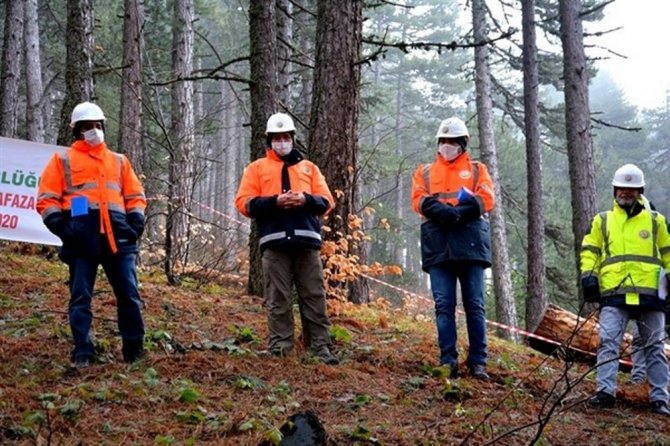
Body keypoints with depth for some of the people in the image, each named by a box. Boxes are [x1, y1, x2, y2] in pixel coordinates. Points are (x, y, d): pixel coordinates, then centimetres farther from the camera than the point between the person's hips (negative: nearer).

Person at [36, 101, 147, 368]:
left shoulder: (119, 161, 20)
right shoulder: (62, 160, 10)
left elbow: (135, 196, 22)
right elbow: (47, 198, 3)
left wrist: (136, 223, 4)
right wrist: (60, 226, -11)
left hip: (117, 236, 3)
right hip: (82, 238, -2)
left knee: (129, 294, 1)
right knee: (81, 297, -1)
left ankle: (134, 349, 10)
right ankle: (82, 352, 3)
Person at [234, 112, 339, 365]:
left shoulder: (309, 168, 21)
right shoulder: (257, 168, 14)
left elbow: (327, 201, 12)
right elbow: (244, 203, 2)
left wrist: (306, 199, -9)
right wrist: (275, 202, -12)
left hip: (307, 241, 2)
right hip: (274, 242, -2)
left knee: (314, 297, 0)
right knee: (278, 300, -2)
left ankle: (321, 348, 2)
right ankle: (279, 350, 1)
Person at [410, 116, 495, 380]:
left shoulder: (477, 170, 17)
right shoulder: (425, 172, 21)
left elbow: (486, 199, 0)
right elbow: (419, 200, 3)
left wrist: (457, 213, -15)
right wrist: (442, 211, -17)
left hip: (470, 242, -1)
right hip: (438, 245, 1)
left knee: (474, 305, -3)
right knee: (444, 305, -3)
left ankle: (478, 362, -3)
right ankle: (448, 361, -3)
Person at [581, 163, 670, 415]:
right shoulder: (602, 221, 16)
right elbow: (589, 250, 12)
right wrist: (588, 274, -4)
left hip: (650, 293, 1)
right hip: (614, 293, 0)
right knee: (608, 341, -13)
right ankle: (605, 391, -14)